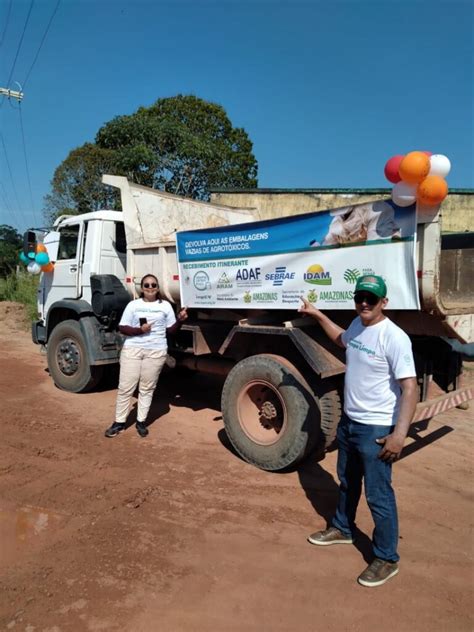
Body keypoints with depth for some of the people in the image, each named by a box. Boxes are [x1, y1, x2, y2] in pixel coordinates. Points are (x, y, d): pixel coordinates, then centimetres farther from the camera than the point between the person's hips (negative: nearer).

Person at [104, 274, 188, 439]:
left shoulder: (165, 306, 8)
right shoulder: (133, 305, 6)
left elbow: (171, 330, 9)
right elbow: (122, 328, 1)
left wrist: (180, 320, -10)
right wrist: (139, 330, -16)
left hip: (156, 351, 0)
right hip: (132, 349, 0)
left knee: (147, 388, 6)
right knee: (125, 387, 2)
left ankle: (141, 422, 19)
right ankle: (119, 422, 15)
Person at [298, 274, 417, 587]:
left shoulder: (394, 337, -23)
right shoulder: (357, 326, 2)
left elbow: (410, 388, -25)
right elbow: (342, 339, 27)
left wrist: (399, 434, -29)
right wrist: (318, 315, 25)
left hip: (376, 430, -8)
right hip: (348, 421, 9)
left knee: (378, 496, 5)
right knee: (347, 482, 26)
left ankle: (387, 559, 26)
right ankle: (342, 529, 48)